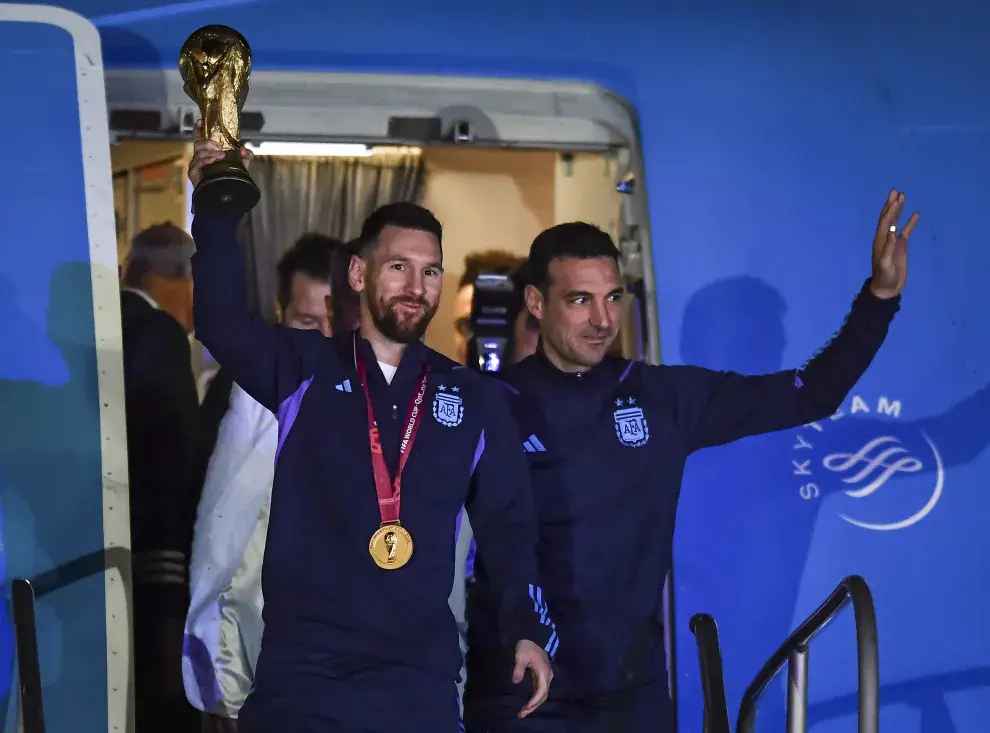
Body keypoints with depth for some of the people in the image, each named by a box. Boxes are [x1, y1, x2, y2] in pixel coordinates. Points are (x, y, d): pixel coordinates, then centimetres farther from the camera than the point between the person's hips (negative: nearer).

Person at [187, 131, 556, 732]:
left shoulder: (477, 401, 10)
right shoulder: (304, 370, 4)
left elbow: (509, 526, 11)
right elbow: (224, 326, -13)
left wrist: (528, 630, -1)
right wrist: (217, 212, -24)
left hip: (421, 678, 2)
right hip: (302, 668, -2)